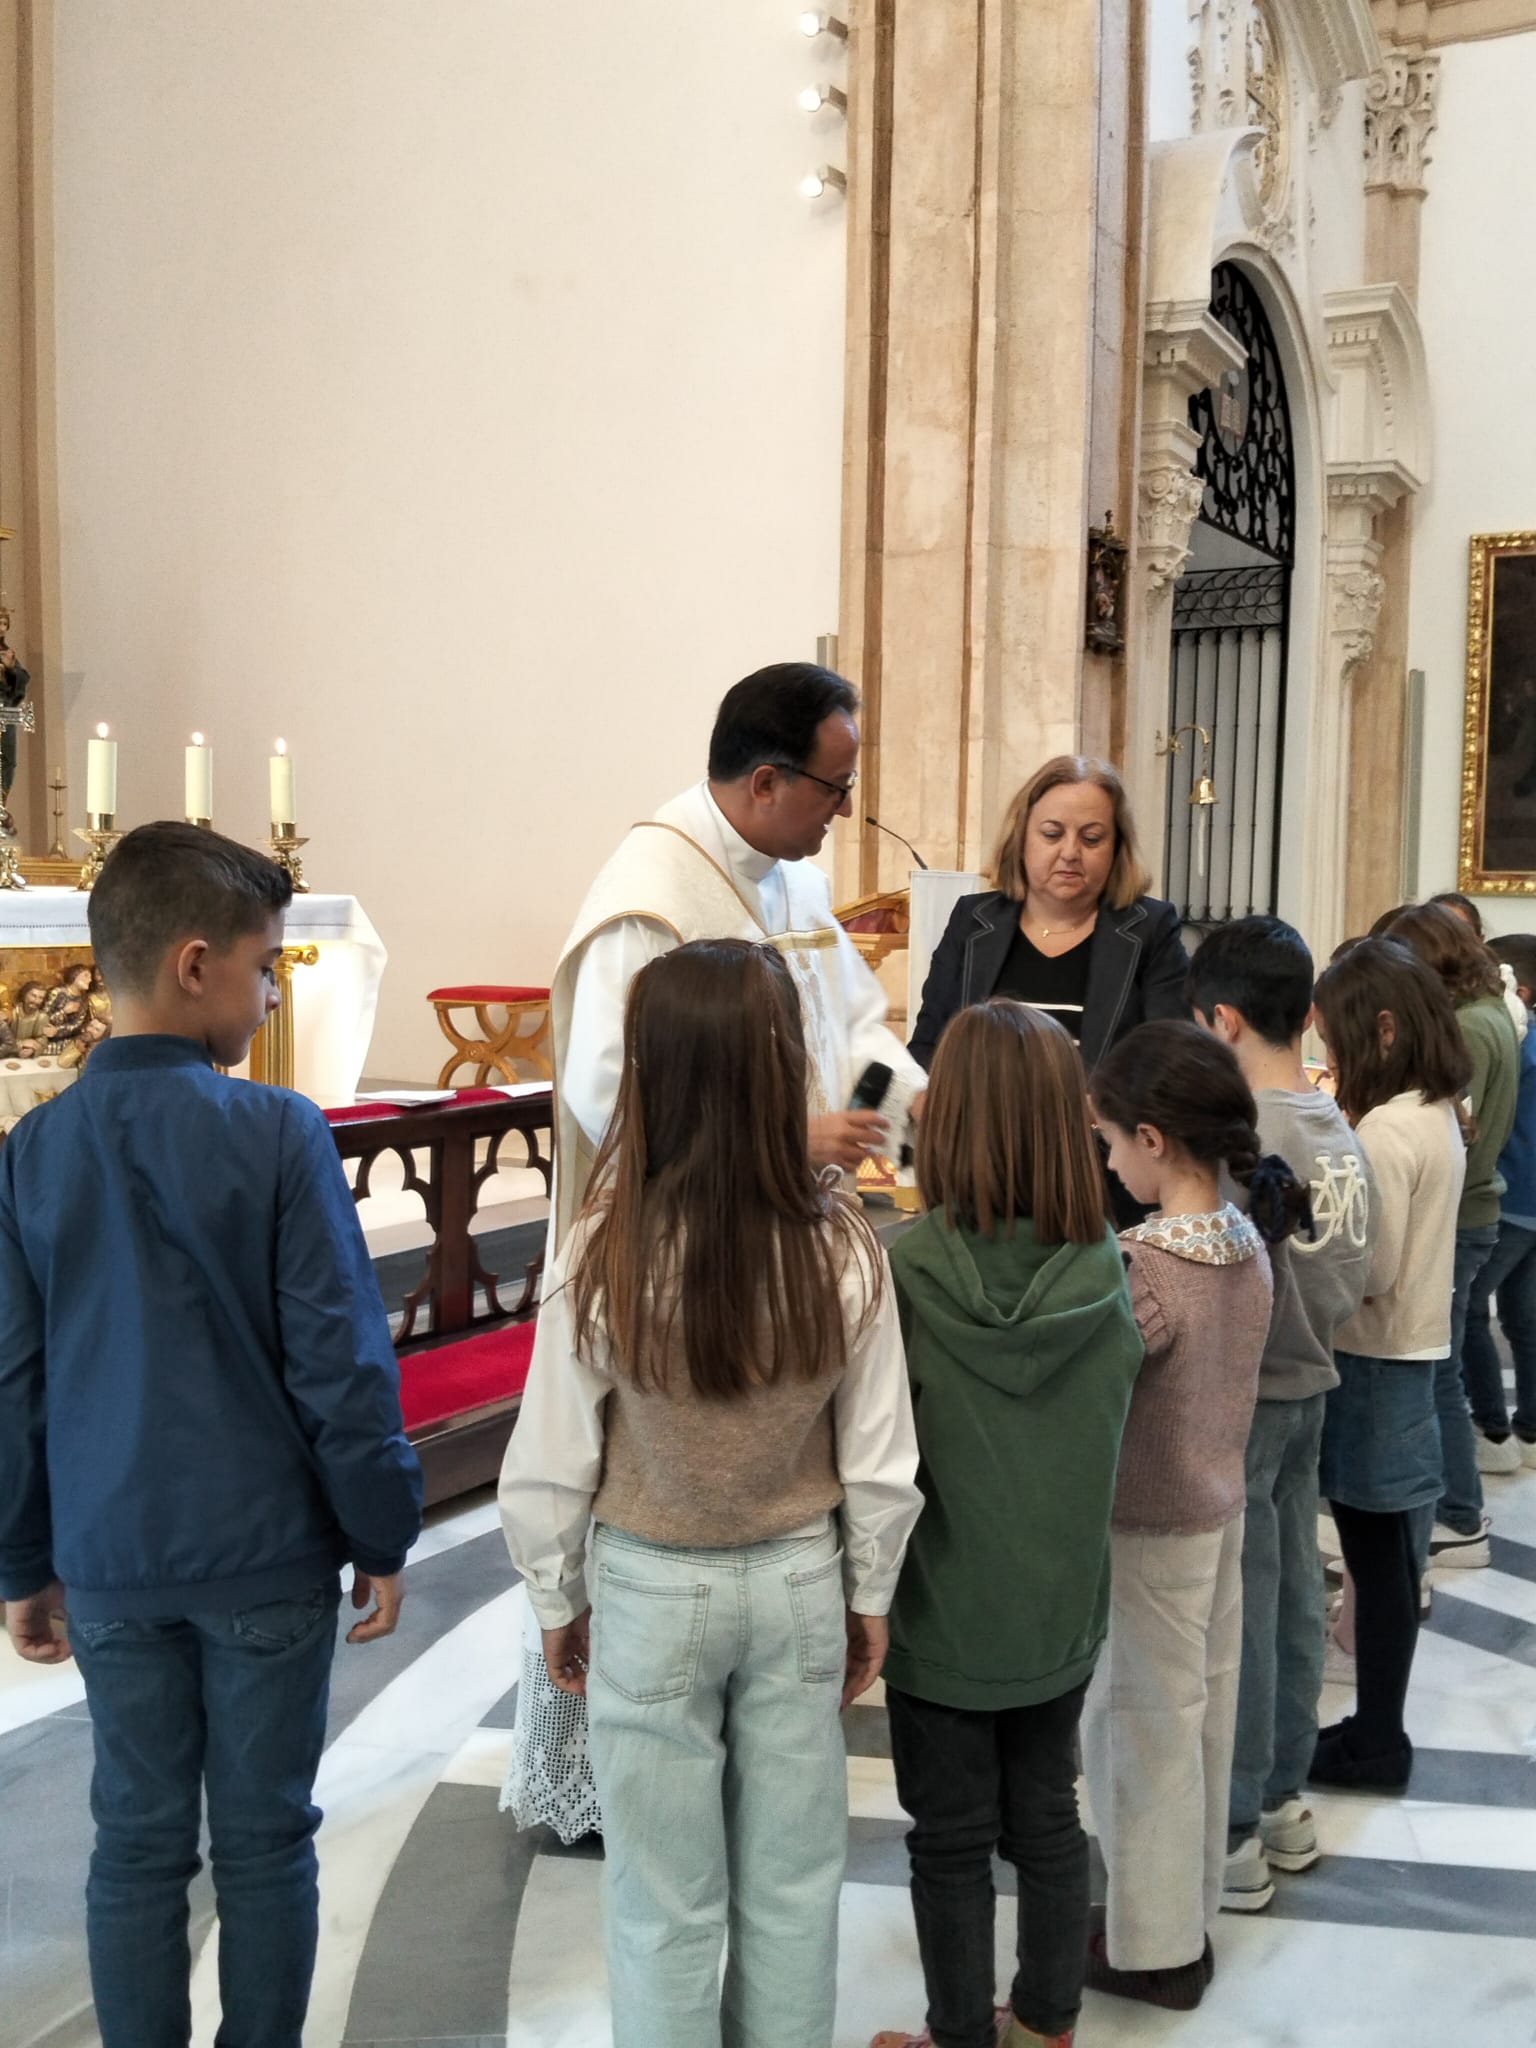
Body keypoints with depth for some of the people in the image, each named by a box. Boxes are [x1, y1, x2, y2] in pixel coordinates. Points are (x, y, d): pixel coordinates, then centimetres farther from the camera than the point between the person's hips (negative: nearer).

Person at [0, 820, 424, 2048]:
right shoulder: (277, 1135, -15)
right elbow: (342, 1365, -13)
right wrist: (382, 1538, -1)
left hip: (110, 1560, 4)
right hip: (266, 1551, -3)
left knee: (138, 1839, 14)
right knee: (264, 1838, 12)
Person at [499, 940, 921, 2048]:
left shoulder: (602, 1256, -21)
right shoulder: (843, 1251, -15)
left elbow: (547, 1473, -11)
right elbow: (881, 1467, -6)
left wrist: (561, 1605, 6)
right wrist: (868, 1599, 10)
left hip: (653, 1591, -2)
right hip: (800, 1583, 2)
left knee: (667, 1901, 15)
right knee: (793, 1883, 19)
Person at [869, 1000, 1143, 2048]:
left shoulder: (900, 1272, -22)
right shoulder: (1106, 1273, -12)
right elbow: (1106, 1438, 0)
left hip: (941, 1610, -3)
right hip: (1060, 1609, 4)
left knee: (952, 1843, 14)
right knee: (1049, 1822, 21)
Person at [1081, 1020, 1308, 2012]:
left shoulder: (1143, 1267, -26)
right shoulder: (1249, 1243, -2)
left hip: (1150, 1525, -7)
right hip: (1221, 1508, 8)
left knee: (1143, 1726, 7)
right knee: (1203, 1712, 19)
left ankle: (1156, 1946, 22)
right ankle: (1191, 1911, 36)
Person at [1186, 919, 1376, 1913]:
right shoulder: (1343, 1131, 1)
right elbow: (1355, 1277, 8)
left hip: (1242, 1395, -7)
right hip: (1311, 1384, 8)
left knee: (1238, 1608, 3)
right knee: (1294, 1593, 16)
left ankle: (1232, 1832, 14)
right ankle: (1284, 1798, 31)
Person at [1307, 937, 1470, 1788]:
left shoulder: (1387, 1130, -20)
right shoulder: (1437, 1114, 9)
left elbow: (1370, 1269, -20)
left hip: (1372, 1364, -9)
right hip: (1411, 1353, 9)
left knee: (1377, 1552, 2)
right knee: (1389, 1551, 15)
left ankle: (1375, 1741, 14)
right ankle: (1378, 1729, 26)